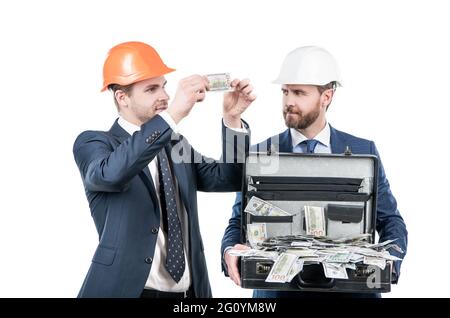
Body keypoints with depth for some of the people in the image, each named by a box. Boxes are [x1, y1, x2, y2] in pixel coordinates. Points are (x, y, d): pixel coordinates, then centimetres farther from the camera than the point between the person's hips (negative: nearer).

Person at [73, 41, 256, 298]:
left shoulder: (175, 143, 14)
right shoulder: (93, 143, -6)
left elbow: (229, 178, 7)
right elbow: (112, 174, -28)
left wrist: (232, 119, -7)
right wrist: (173, 114, -33)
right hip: (126, 290, -6)